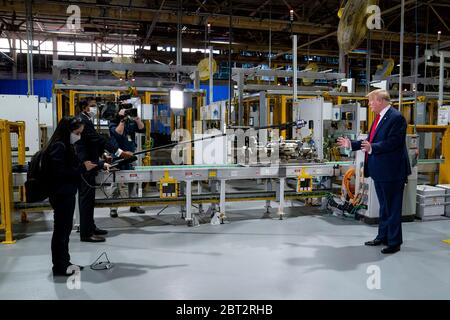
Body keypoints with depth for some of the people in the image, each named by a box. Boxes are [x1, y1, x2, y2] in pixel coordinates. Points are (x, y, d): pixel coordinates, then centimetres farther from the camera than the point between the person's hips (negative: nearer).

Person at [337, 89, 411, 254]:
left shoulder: (396, 117, -15)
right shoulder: (379, 118, 13)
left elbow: (392, 142, -24)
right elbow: (371, 141, 17)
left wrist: (372, 148, -32)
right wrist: (351, 144, 15)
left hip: (391, 171, -10)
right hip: (379, 171, 10)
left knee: (392, 207, 1)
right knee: (384, 206, 18)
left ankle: (394, 242, 12)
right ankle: (383, 236, 30)